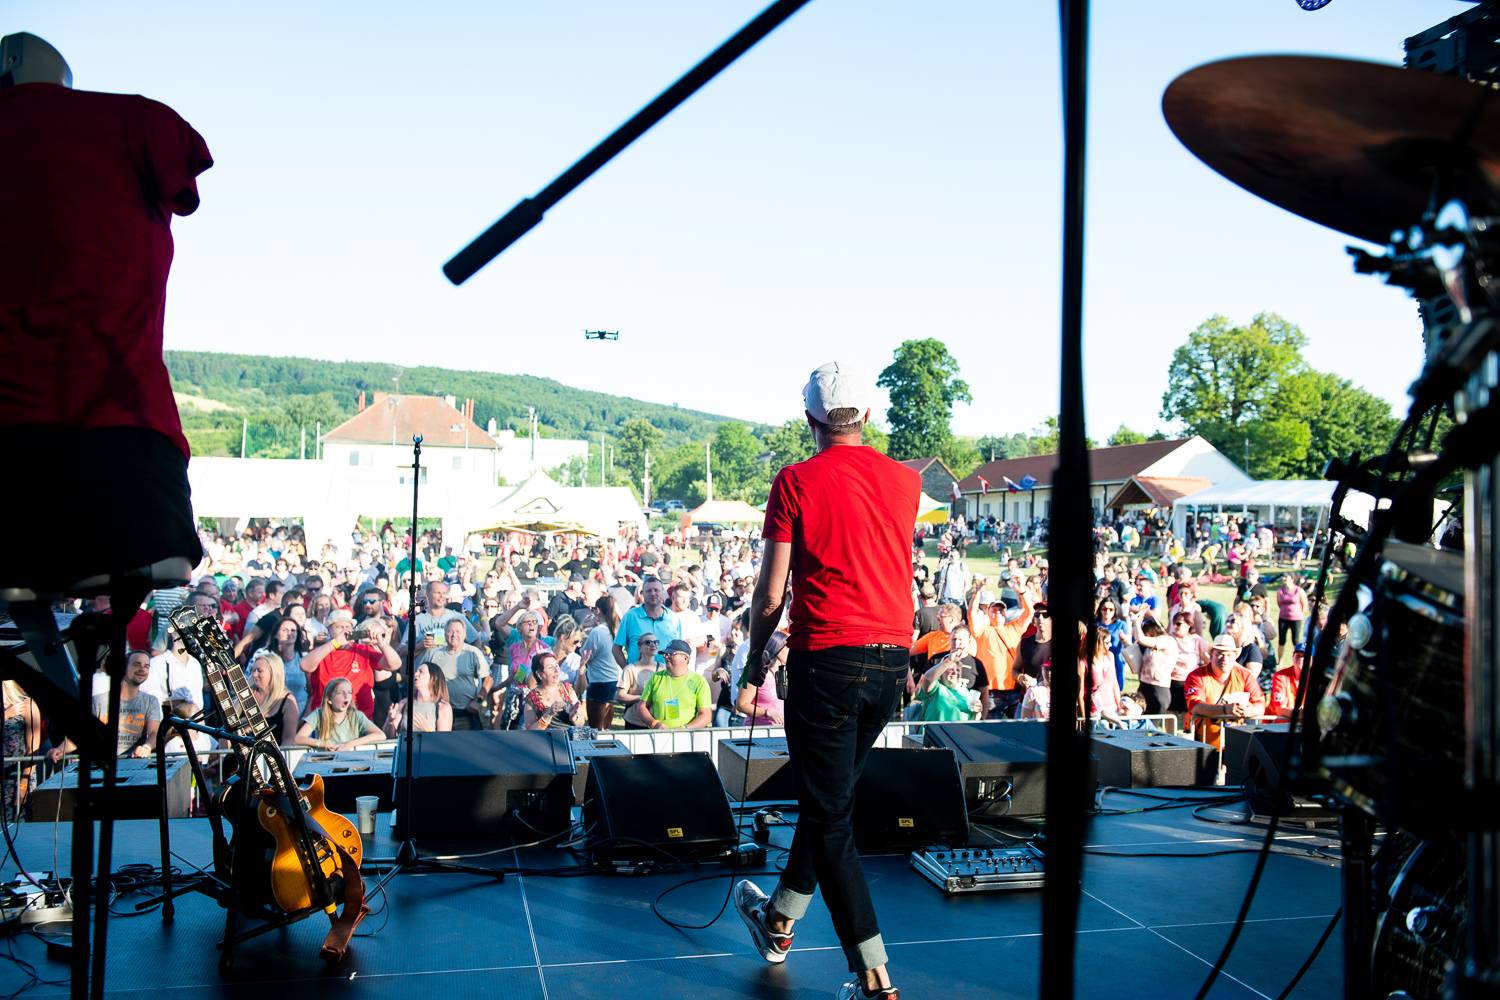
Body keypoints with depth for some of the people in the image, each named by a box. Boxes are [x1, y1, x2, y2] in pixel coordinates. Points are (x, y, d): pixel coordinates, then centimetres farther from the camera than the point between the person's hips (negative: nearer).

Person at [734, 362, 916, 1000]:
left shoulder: (797, 482, -8)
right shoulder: (905, 481, 5)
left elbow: (771, 595, -8)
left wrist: (756, 656, 9)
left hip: (828, 658, -6)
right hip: (893, 659, 6)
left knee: (829, 815, 3)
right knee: (832, 796, 20)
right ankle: (779, 921, 39)